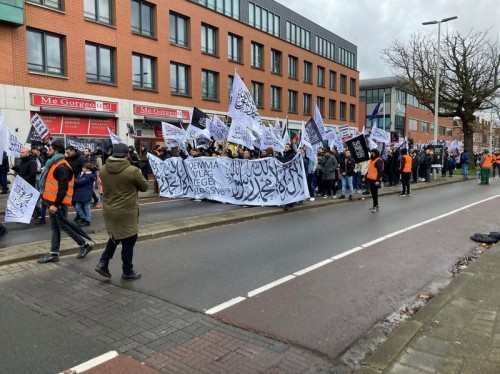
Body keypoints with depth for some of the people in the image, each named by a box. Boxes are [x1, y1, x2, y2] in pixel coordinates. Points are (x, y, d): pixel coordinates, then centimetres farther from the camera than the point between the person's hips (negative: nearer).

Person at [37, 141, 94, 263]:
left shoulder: (62, 167, -18)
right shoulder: (55, 164, 14)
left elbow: (63, 188, -24)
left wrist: (56, 204, -25)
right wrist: (52, 202, 19)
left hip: (58, 203, -10)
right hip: (53, 202, 10)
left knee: (64, 226, -3)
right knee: (55, 228, 11)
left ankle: (85, 245, 9)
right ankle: (53, 254, 16)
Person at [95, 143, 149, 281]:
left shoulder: (104, 169, 0)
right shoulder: (132, 171, -19)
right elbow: (145, 187, -5)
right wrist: (138, 176, 13)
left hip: (109, 210, 6)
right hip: (126, 212, -6)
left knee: (115, 236, 26)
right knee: (128, 241, 8)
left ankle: (103, 263, 16)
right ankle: (127, 272, 18)